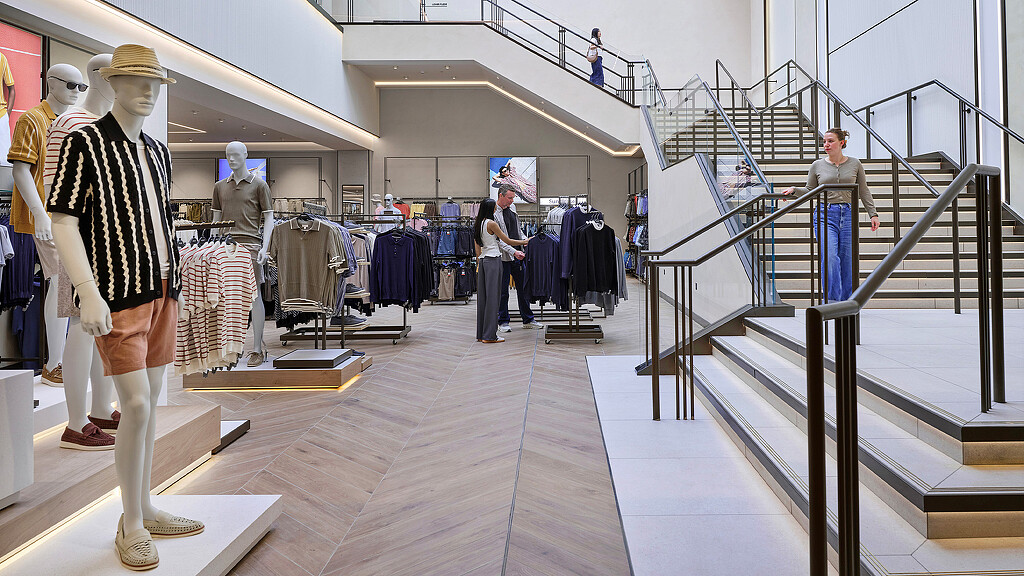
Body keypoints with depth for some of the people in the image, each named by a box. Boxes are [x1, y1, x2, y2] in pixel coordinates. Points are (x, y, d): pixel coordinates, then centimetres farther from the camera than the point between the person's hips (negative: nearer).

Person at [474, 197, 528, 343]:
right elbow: (508, 241, -8)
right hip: (493, 260, -8)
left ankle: (481, 334, 13)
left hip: (483, 260, 8)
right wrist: (525, 242, 4)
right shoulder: (491, 223, -12)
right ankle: (489, 335, -5)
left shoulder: (477, 224, 12)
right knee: (492, 296, -6)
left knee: (482, 296, 9)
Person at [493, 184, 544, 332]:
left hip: (518, 255, 7)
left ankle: (528, 320, 22)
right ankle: (502, 322, 14)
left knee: (523, 288, 12)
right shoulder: (493, 213, -14)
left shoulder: (512, 207, 10)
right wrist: (513, 252, -24)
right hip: (503, 257, -7)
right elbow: (498, 239, -19)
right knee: (502, 291, 2)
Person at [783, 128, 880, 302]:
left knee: (847, 261, 2)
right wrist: (794, 189, -5)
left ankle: (847, 303, 13)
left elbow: (864, 192, 12)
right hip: (826, 215, -1)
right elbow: (810, 191, 13)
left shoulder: (855, 164, 8)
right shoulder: (817, 165, 7)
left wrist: (873, 214, 8)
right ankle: (833, 300, -14)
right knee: (829, 257, -18)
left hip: (848, 215, 1)